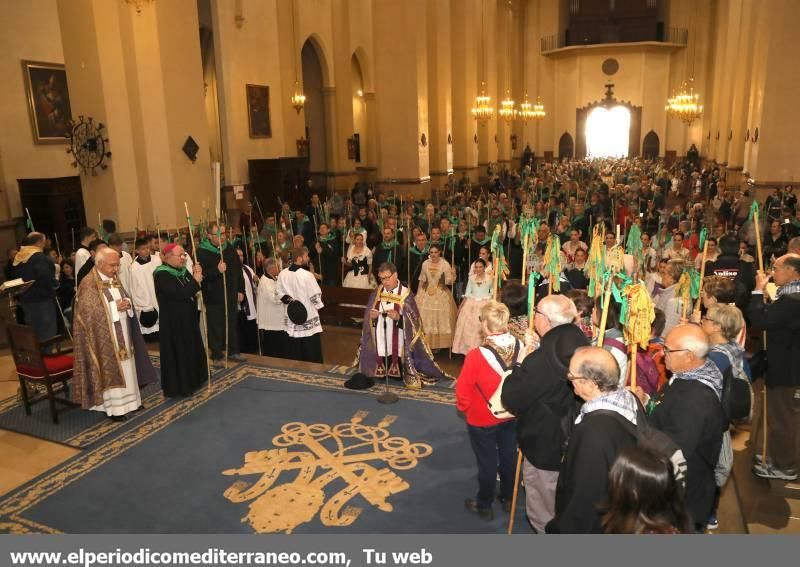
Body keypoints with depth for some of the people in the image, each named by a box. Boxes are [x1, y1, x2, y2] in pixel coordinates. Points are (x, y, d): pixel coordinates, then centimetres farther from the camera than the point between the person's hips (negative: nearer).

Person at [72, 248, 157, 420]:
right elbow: (89, 311, -20)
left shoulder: (115, 280, 9)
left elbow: (125, 298, 16)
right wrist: (115, 307, -22)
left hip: (122, 333, 8)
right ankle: (112, 406, 7)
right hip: (104, 336, -7)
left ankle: (126, 399, 24)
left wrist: (127, 304, -7)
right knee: (109, 369, -1)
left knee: (125, 366, 13)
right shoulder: (89, 284, -14)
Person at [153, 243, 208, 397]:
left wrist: (196, 277, -11)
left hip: (188, 319, 9)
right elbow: (178, 293, -29)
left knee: (191, 351, 17)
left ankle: (190, 382, 30)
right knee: (177, 354, -1)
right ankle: (177, 387, 10)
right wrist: (195, 281, -22)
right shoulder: (162, 275, -17)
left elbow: (192, 291, 6)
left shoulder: (183, 271, 8)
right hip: (173, 323, -9)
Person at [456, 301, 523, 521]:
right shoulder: (520, 348, -19)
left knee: (487, 462, 14)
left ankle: (484, 505, 34)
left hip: (482, 420, -4)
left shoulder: (477, 355, -31)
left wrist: (465, 409, 1)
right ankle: (508, 499, 43)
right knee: (508, 457, 23)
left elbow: (463, 391, -20)